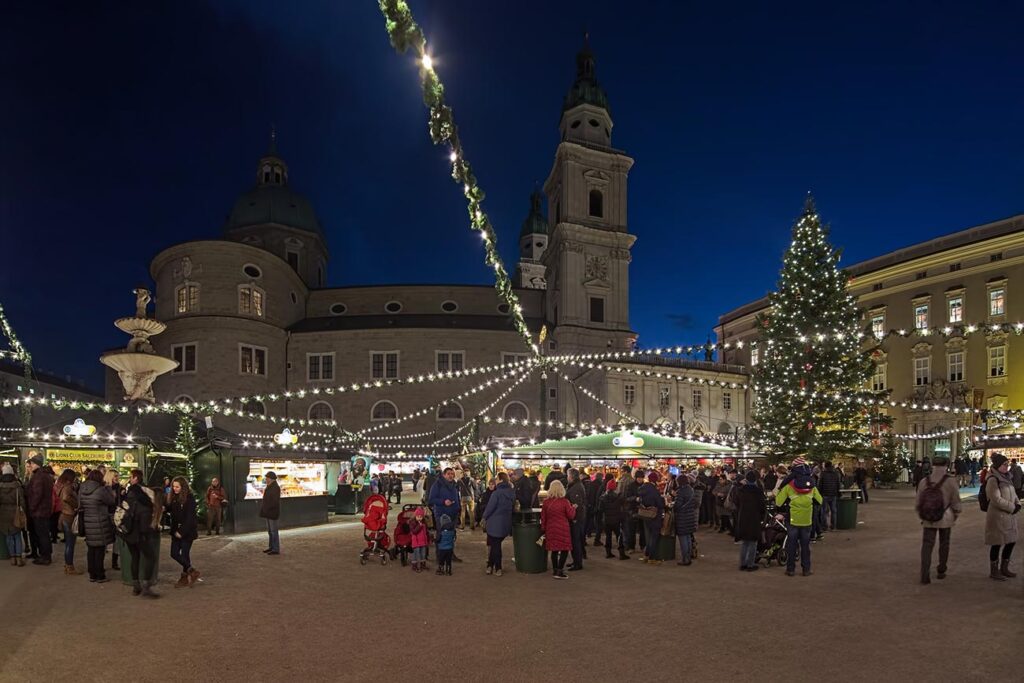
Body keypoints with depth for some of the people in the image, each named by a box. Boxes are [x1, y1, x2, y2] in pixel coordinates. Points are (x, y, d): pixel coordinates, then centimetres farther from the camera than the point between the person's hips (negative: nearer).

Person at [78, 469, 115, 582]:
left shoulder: (81, 490, 4)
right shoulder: (101, 490, -18)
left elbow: (80, 505, 13)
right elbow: (111, 501, -6)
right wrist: (108, 487, 2)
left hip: (87, 524, 7)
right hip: (99, 525, -6)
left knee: (91, 550, 15)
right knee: (100, 550, 2)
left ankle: (92, 575, 22)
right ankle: (100, 576, 8)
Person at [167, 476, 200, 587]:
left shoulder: (190, 498, -13)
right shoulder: (174, 498, 7)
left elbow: (189, 517, -15)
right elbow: (172, 513, 10)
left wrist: (182, 531, -18)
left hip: (188, 531, -7)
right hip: (176, 530, 7)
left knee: (184, 554, -4)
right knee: (174, 553, 4)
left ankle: (185, 577, 15)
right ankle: (192, 572, 21)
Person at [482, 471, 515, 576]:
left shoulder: (496, 493, -21)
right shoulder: (512, 492, 0)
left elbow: (490, 507, -15)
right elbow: (513, 506, 9)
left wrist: (485, 517, 1)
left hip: (495, 523, -6)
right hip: (506, 523, 6)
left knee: (495, 545, 8)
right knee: (496, 544, 18)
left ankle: (498, 569, 12)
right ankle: (490, 565, 24)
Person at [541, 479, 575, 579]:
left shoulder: (546, 502, -1)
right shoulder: (564, 502, -10)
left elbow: (543, 517, 5)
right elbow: (571, 515, -4)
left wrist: (543, 528, 15)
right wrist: (573, 508, 13)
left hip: (550, 529, 4)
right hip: (563, 529, -4)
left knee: (554, 549, 14)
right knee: (564, 549, 3)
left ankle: (555, 570, 22)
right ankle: (559, 571, -1)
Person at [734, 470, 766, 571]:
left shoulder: (740, 490, -2)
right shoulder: (758, 490, -13)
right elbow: (763, 506, -8)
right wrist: (762, 517, 6)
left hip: (742, 519, 4)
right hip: (754, 519, -4)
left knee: (743, 542, 13)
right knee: (752, 543, 4)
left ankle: (742, 564, 15)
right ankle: (750, 564, 5)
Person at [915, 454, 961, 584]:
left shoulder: (924, 481, -1)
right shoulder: (951, 481, -9)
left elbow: (919, 501, 5)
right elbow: (955, 501, -5)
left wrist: (921, 516, 18)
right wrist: (956, 515, 11)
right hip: (945, 519, -1)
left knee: (927, 545, 1)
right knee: (944, 544, 16)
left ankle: (925, 574, -9)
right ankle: (941, 571, 26)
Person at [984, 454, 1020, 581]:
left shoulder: (1006, 477, 10)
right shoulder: (993, 479, -17)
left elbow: (1012, 493, 16)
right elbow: (996, 500, -21)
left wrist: (1017, 504, -1)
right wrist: (1012, 507, -16)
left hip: (1009, 516, 9)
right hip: (998, 516, -9)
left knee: (1011, 541, 14)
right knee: (997, 544, 1)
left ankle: (1004, 568, 30)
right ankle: (994, 571, 14)